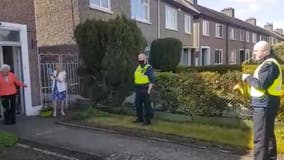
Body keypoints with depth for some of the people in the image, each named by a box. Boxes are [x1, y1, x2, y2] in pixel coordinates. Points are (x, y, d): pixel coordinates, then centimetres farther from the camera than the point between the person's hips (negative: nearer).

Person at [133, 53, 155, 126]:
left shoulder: (148, 68, -10)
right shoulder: (138, 67, 15)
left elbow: (152, 80, -14)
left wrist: (149, 89, -19)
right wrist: (136, 88, 16)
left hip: (145, 89, -8)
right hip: (138, 89, 8)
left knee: (146, 105, -2)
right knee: (138, 104, 13)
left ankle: (147, 120, 7)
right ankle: (140, 118, 26)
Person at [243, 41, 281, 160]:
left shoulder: (269, 64, -15)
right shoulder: (267, 64, 17)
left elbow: (261, 84, -24)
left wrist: (248, 78, -10)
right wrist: (251, 78, 6)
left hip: (264, 104, -11)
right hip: (265, 103, 11)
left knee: (260, 137, -8)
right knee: (268, 134, 19)